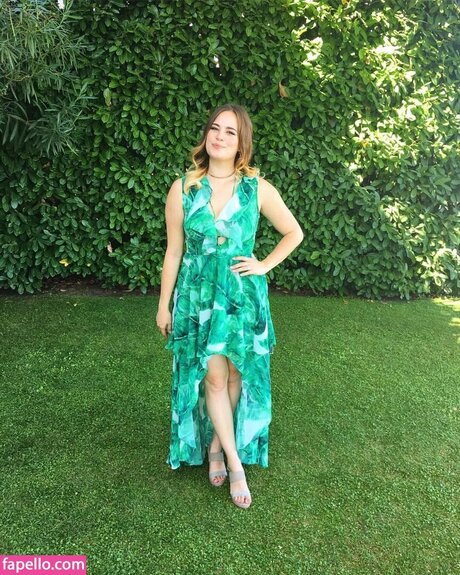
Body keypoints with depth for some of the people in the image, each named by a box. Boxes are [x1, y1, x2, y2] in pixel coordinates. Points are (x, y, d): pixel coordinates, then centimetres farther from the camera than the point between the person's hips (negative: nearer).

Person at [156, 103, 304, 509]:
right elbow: (173, 252, 2)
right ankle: (235, 462, 16)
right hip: (198, 295, 0)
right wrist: (164, 305, 5)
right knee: (213, 377, -1)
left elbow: (294, 233, 9)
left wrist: (265, 266, -1)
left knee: (237, 376, 8)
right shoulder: (183, 189, -3)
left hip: (244, 295, 1)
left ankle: (215, 445, 32)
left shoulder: (258, 189, -3)